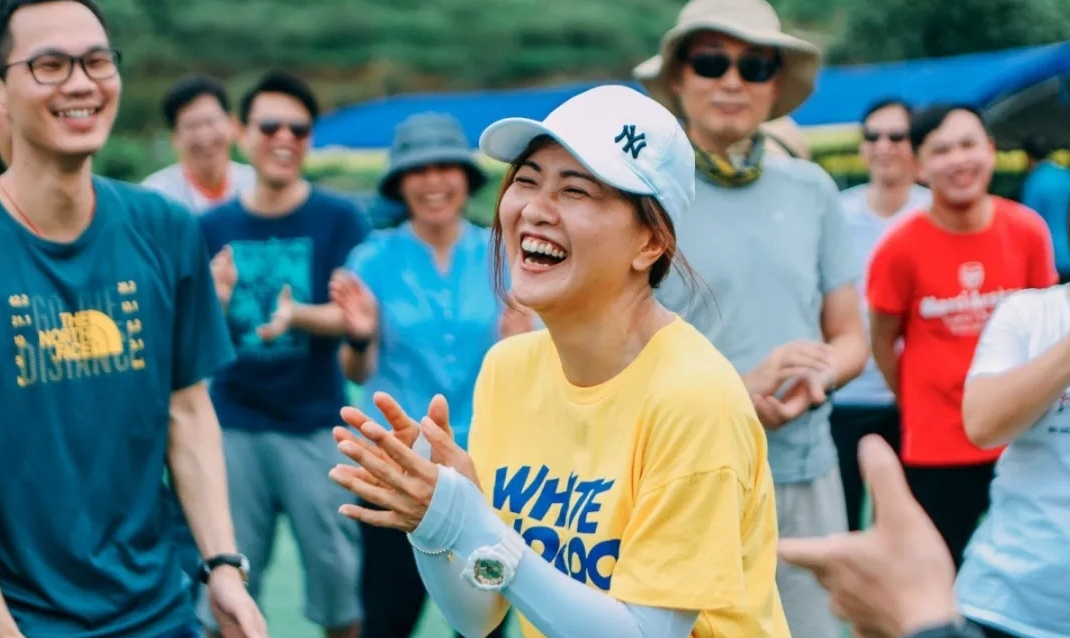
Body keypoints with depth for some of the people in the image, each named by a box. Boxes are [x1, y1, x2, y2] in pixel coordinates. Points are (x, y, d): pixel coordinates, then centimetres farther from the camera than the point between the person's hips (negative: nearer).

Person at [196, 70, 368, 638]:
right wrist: (213, 302, -21)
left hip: (316, 425, -2)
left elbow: (351, 315, -11)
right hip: (234, 425, 2)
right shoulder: (213, 227, 4)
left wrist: (297, 314, -31)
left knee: (337, 569, 5)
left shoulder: (339, 219, -3)